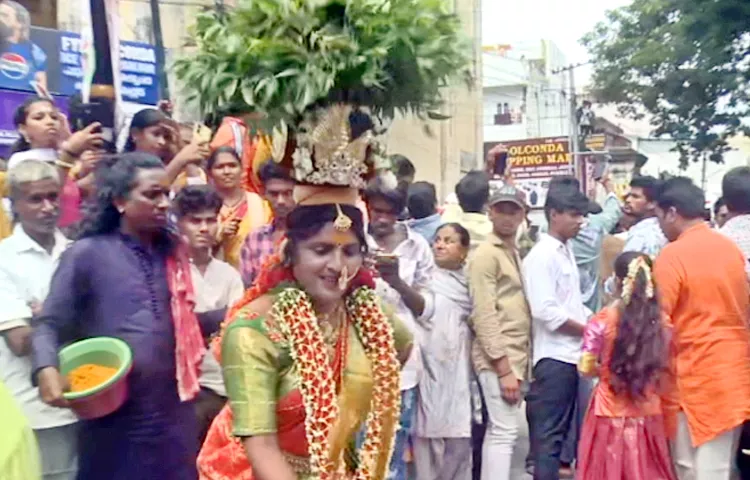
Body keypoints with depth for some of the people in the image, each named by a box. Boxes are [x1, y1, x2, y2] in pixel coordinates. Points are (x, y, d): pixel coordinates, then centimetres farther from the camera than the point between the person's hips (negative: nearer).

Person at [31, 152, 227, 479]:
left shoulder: (173, 253, 11)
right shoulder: (87, 254, -6)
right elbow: (49, 325, -4)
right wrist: (46, 369, -22)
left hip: (174, 410, 5)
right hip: (114, 415, -5)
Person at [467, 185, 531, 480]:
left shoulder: (515, 252, 16)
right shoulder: (486, 254, -11)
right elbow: (484, 316, -17)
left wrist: (518, 363, 12)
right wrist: (504, 368, -20)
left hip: (516, 356, 9)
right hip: (499, 358, -9)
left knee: (497, 430, 13)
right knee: (504, 432, -7)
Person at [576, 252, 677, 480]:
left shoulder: (601, 321, -12)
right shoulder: (661, 321, -4)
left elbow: (586, 368, -8)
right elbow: (663, 366, 3)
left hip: (610, 412, -2)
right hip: (647, 413, 2)